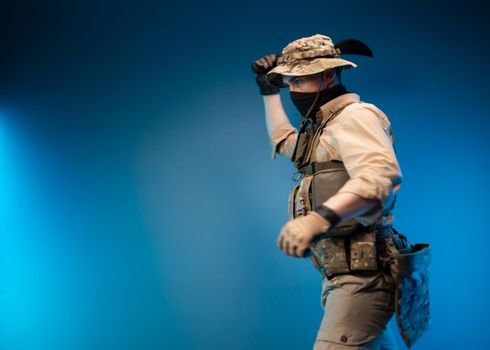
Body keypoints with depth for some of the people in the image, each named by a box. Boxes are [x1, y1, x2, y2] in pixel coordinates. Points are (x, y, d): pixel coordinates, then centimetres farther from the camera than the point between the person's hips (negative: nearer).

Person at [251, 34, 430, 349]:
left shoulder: (354, 116, -9)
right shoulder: (321, 126, 21)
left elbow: (381, 175, -30)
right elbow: (283, 141, 45)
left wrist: (320, 218, -42)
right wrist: (270, 91, 38)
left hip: (362, 275, -10)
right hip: (340, 275, 11)